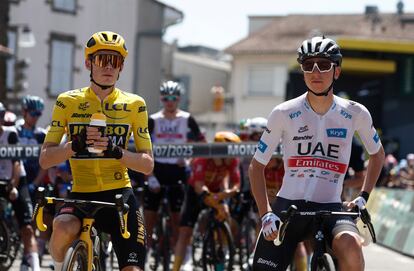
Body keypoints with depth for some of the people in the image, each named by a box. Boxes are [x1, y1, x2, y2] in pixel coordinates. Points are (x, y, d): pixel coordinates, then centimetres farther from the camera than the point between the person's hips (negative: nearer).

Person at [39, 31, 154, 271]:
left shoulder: (134, 105, 5)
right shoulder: (68, 102, 3)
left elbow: (148, 164, 2)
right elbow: (45, 159, 0)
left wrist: (117, 152, -17)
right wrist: (74, 145, -20)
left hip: (120, 196, 1)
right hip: (81, 195, -1)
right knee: (64, 230, -34)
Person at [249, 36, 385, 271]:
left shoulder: (355, 114, 1)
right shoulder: (283, 114, -3)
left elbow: (377, 154, 20)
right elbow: (257, 166, 5)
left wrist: (363, 196, 8)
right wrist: (266, 214, -6)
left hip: (330, 208, 0)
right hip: (288, 205, 0)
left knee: (351, 248, -33)